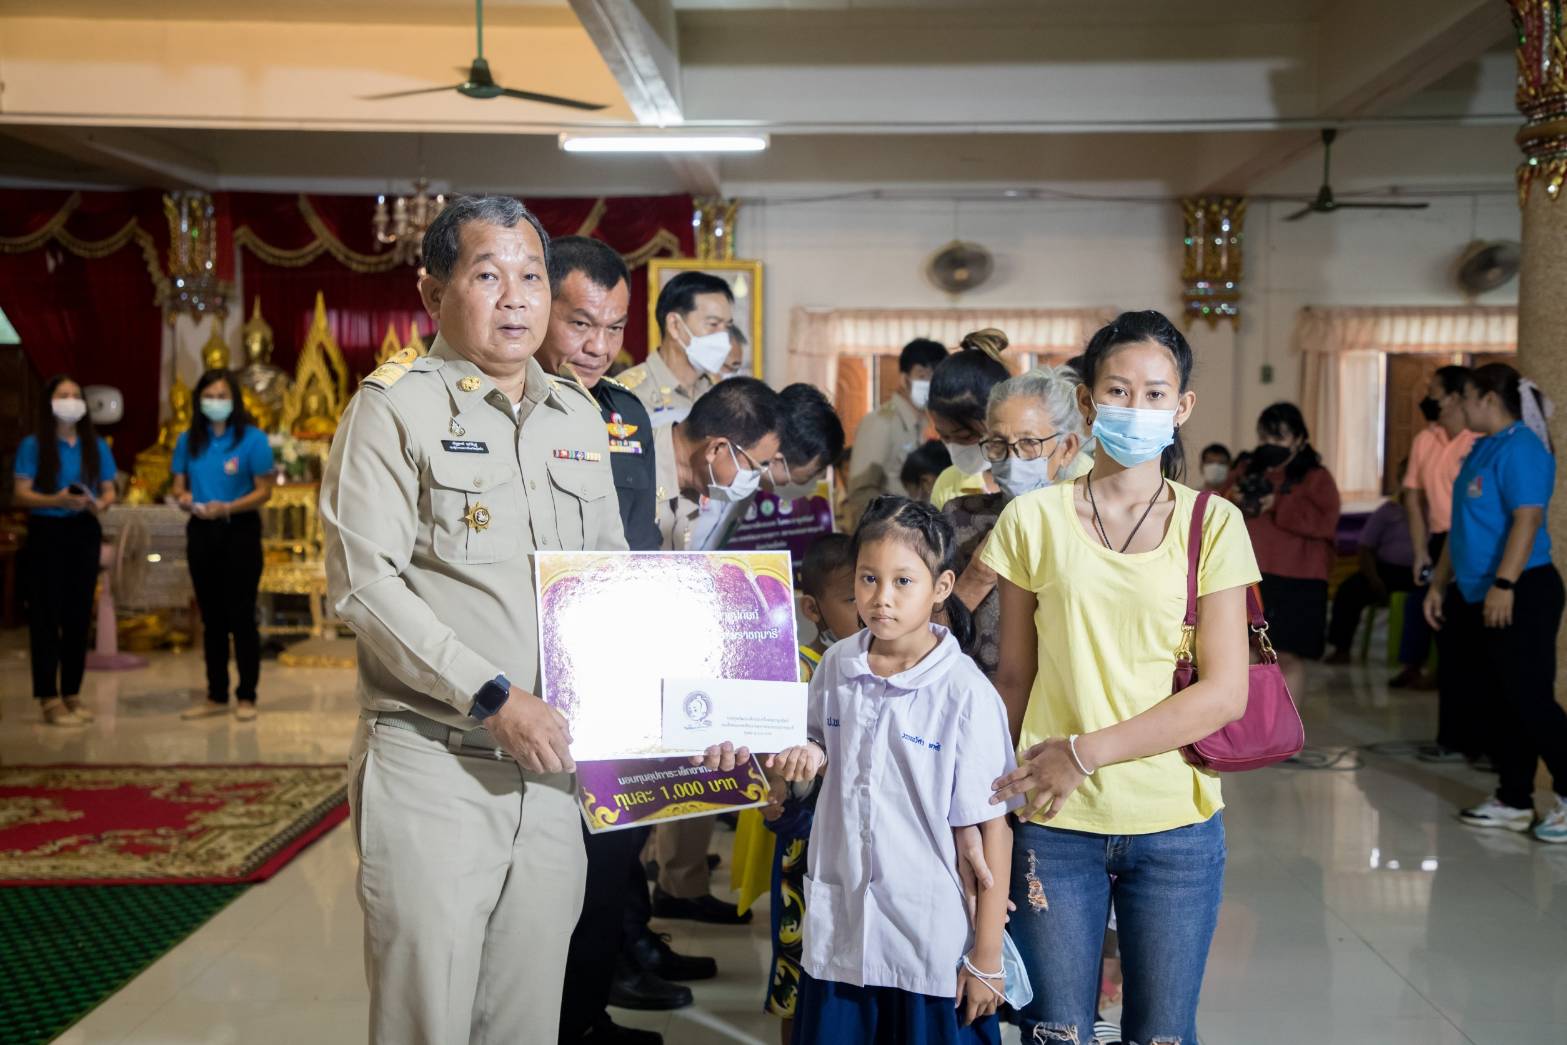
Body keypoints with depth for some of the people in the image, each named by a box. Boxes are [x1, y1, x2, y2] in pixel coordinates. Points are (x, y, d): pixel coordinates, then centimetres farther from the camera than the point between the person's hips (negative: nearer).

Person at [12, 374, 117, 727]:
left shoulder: (97, 446, 9)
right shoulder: (33, 445, -3)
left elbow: (109, 490, 10)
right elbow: (21, 494, -7)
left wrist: (99, 504, -13)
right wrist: (57, 500, -24)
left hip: (84, 533, 4)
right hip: (46, 533, -4)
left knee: (79, 614, 7)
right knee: (46, 614, -4)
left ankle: (72, 694, 15)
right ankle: (49, 699, -2)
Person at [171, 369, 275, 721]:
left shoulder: (252, 439, -6)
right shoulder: (189, 440, 8)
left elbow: (263, 491, -9)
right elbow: (178, 484, 12)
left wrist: (226, 508, -22)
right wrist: (184, 498, -11)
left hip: (239, 532, -4)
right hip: (201, 533, 5)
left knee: (241, 616, 0)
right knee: (211, 616, 11)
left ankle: (246, 697, 8)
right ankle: (216, 696, 19)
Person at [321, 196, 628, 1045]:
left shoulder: (577, 415, 14)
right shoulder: (395, 405, -4)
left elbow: (612, 569, 21)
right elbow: (364, 583, -12)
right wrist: (493, 699, -18)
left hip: (551, 766, 5)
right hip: (432, 765, -5)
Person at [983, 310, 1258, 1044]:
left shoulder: (1211, 524, -2)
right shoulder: (1034, 520, 1)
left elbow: (1225, 692, -7)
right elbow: (1014, 677, 4)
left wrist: (1086, 751, -13)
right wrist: (991, 793, -4)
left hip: (1174, 825, 0)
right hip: (1055, 825, 0)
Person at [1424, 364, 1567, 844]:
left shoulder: (1520, 448, -13)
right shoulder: (1482, 450, 16)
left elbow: (1527, 519, -22)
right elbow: (1462, 527, 22)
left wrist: (1503, 584, -28)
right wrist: (1439, 583, 21)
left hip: (1520, 594, -10)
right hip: (1479, 597, 10)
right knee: (1499, 702, 11)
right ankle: (1513, 802, 18)